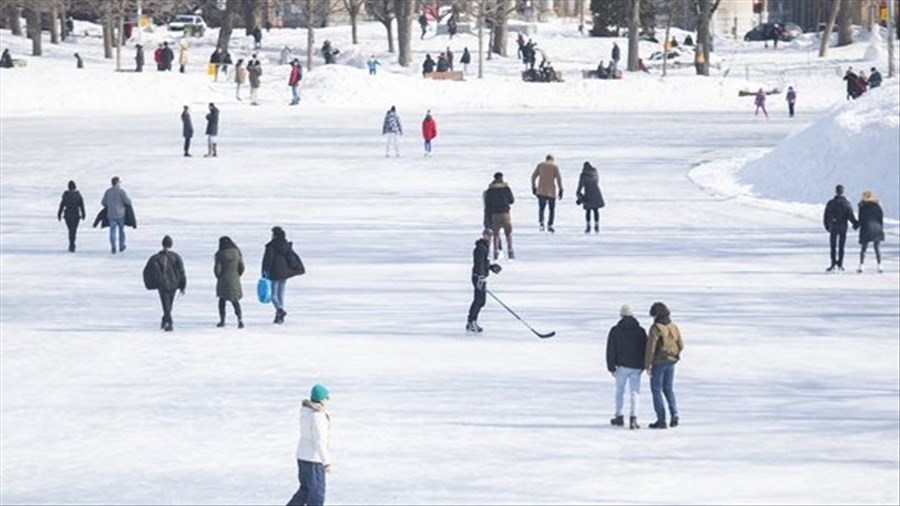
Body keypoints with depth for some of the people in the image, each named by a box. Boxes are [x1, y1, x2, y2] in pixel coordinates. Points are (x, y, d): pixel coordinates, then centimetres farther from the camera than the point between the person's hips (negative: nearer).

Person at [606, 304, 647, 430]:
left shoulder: (615, 331, -3)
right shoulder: (640, 331, 2)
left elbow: (610, 350, -4)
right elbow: (645, 350, 5)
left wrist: (611, 367, 0)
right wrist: (643, 365, 12)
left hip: (621, 366, -1)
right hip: (636, 367, 1)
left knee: (619, 391, 15)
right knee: (634, 393, 1)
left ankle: (619, 417, 21)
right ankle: (633, 418, -12)